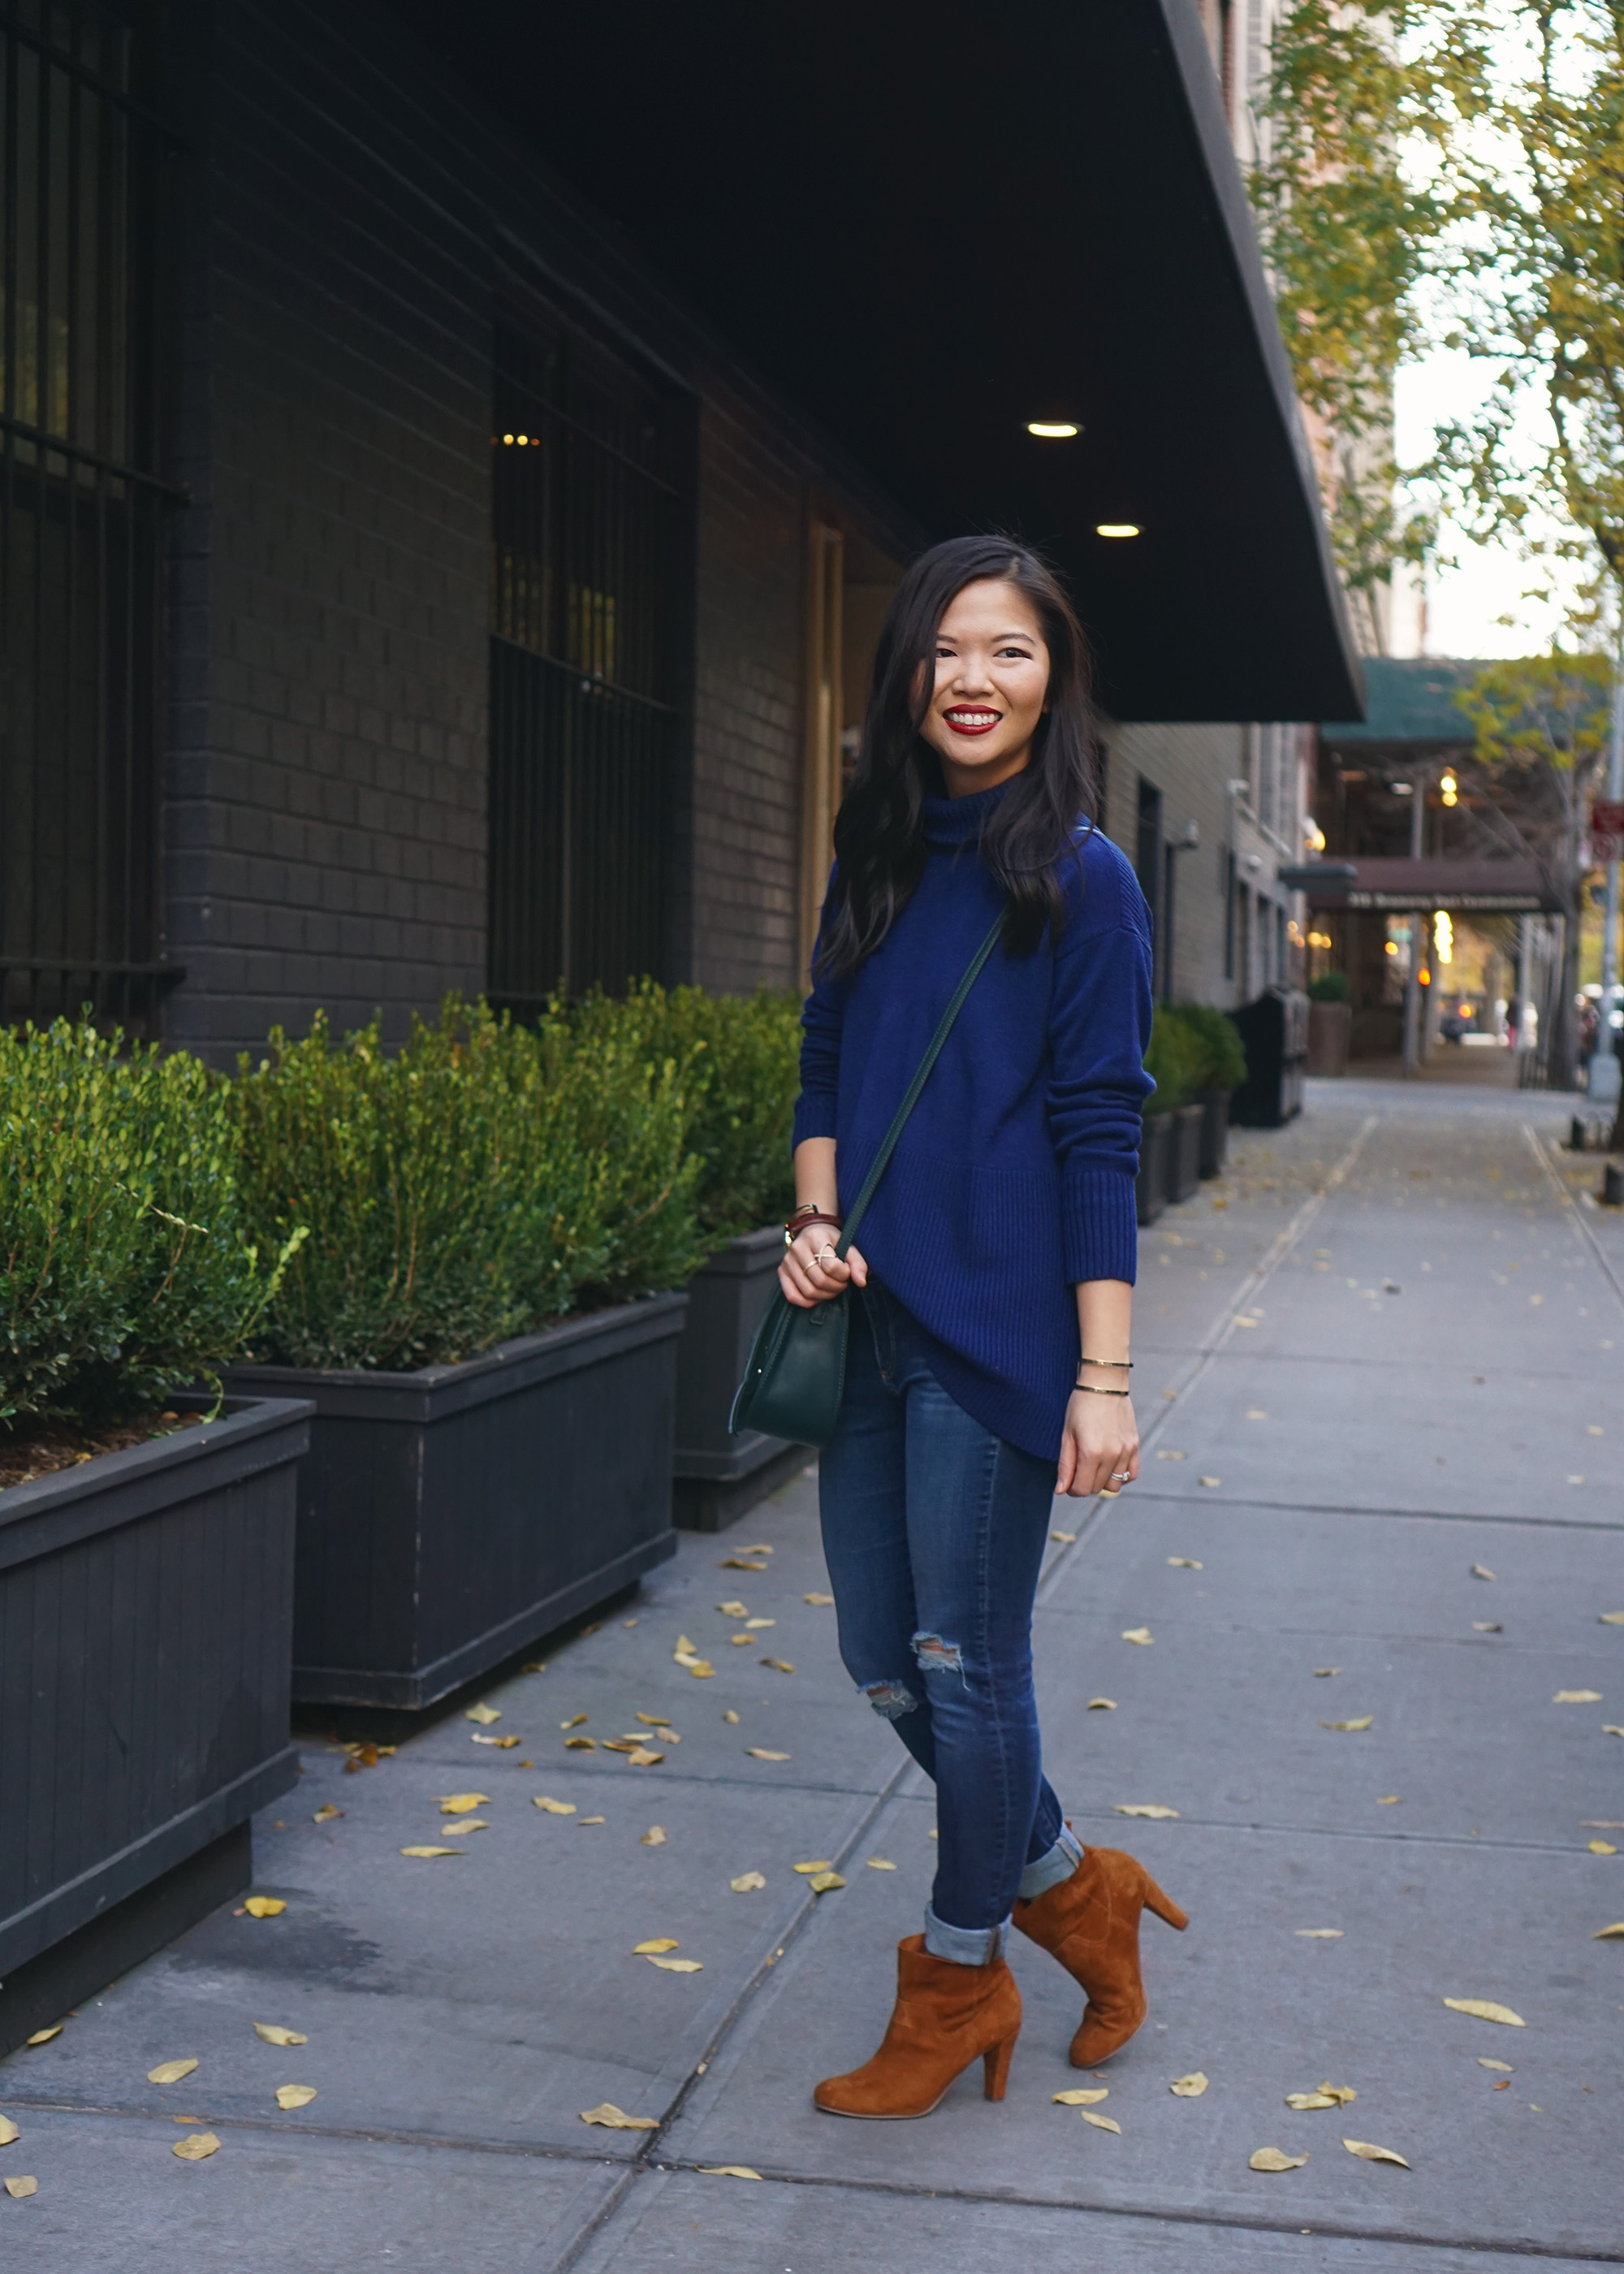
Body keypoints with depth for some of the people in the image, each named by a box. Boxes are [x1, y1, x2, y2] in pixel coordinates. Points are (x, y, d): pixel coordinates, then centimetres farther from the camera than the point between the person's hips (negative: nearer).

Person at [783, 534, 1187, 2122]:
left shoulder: (1081, 880, -6)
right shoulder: (878, 860, 11)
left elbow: (1100, 1136, -10)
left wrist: (1105, 1373, -13)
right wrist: (816, 1223, -2)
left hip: (994, 1331, -6)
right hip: (870, 1322, 7)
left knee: (965, 1663, 3)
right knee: (880, 1657, 13)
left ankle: (959, 1983, 24)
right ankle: (1075, 1890, 34)